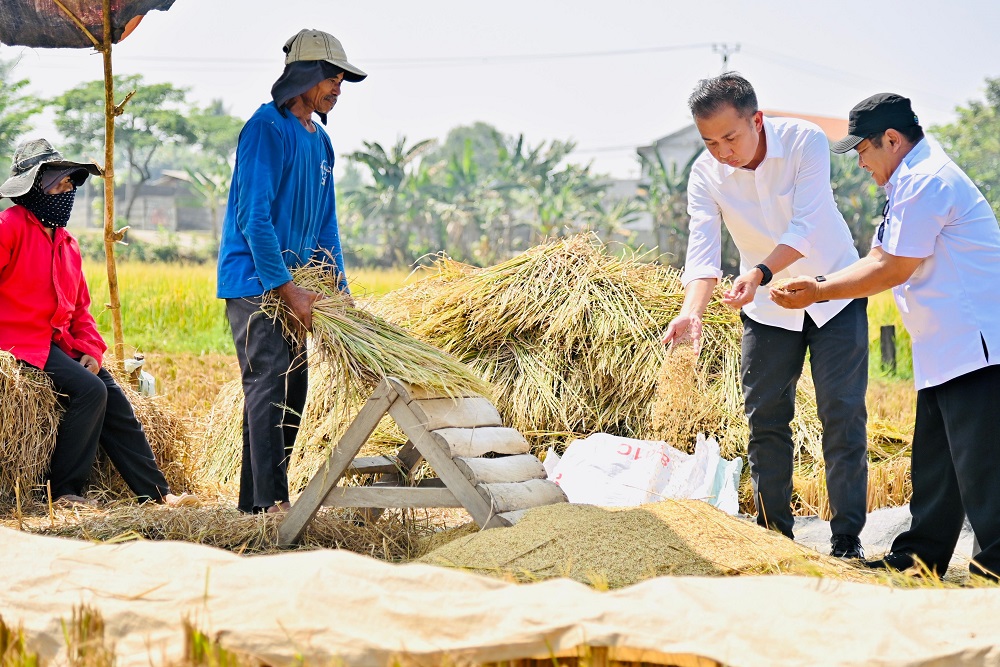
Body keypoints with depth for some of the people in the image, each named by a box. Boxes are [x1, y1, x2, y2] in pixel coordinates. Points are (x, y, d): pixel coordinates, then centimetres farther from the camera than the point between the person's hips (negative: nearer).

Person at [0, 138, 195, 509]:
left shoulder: (67, 243, 17)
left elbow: (80, 309, 19)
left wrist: (91, 351, 2)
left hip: (60, 343, 9)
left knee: (115, 402, 0)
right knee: (89, 389, -24)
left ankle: (156, 493, 4)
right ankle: (64, 491, -16)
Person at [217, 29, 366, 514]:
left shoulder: (319, 141, 15)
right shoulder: (267, 128, -12)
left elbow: (325, 221, 20)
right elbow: (253, 216, -18)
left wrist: (339, 289, 11)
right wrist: (288, 289, -20)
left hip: (292, 284, 9)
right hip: (253, 281, -9)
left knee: (293, 392, 7)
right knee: (268, 386, -14)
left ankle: (255, 501, 12)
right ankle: (270, 502, -15)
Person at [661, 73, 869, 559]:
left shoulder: (804, 141, -23)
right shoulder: (705, 174, -15)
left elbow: (807, 226, -30)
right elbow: (703, 250, -23)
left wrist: (759, 273, -46)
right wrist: (691, 311, -42)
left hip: (834, 292, -3)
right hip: (766, 304, 3)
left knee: (842, 412, -6)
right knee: (765, 417, 2)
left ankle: (847, 540, -1)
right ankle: (774, 534, 12)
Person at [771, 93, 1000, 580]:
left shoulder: (926, 182, -15)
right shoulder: (911, 184, 21)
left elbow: (893, 269, -15)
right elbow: (877, 260, 20)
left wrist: (817, 293, -7)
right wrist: (817, 285, 9)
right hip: (944, 353, 11)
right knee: (933, 465, 15)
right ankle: (918, 559, 21)